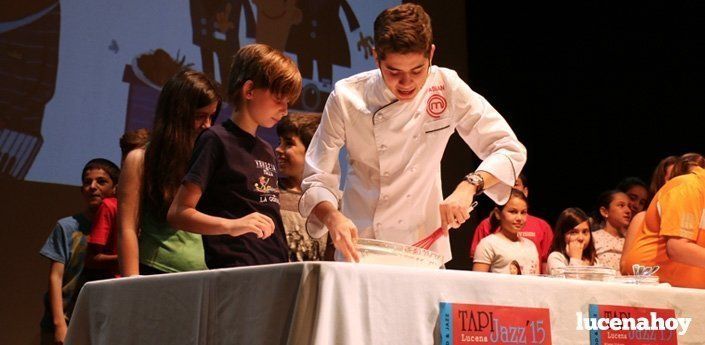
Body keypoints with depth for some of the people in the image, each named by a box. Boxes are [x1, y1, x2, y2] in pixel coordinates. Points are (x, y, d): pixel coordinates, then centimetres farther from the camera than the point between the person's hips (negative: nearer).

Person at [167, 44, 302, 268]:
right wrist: (231, 226, -22)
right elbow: (178, 213, -8)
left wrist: (286, 265, 11)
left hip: (276, 272, 6)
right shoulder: (217, 140, -1)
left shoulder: (267, 151, 21)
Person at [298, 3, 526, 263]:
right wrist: (333, 217, -30)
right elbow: (317, 181, -9)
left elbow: (511, 151, -6)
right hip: (361, 242, -1)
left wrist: (468, 187, -23)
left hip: (425, 246, 1)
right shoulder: (346, 98, -11)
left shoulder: (447, 87, -7)